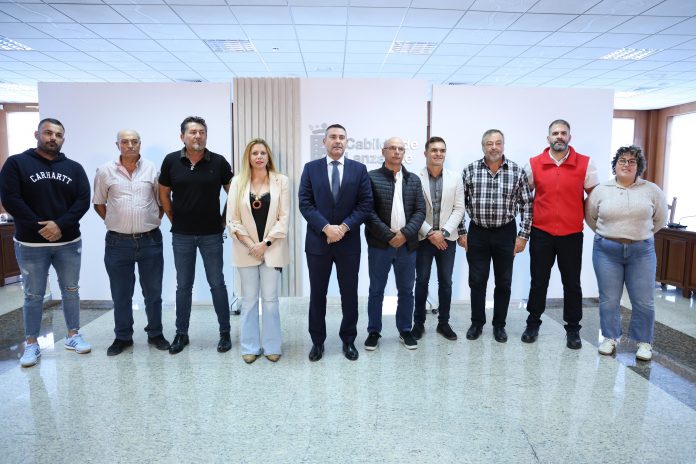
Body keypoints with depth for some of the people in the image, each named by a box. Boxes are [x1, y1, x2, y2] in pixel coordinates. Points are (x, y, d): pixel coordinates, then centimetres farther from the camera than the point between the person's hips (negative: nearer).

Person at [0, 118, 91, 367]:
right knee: (33, 296, 7)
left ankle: (73, 336, 24)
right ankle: (32, 345, 19)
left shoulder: (74, 168, 6)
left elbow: (83, 200, -3)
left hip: (69, 242, 2)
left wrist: (60, 225, -16)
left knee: (71, 290, 11)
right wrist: (38, 226, -15)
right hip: (30, 244, -2)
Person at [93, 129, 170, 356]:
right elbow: (99, 203, 10)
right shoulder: (105, 171, 1)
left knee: (153, 292, 10)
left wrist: (154, 221, 4)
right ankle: (122, 337, 25)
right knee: (121, 294, 10)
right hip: (118, 242, 0)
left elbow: (162, 201, 10)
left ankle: (155, 333, 25)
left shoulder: (152, 169, 1)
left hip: (150, 241, 0)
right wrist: (115, 222, 5)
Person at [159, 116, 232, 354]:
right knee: (183, 286, 11)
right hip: (181, 235, 1)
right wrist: (174, 220, 7)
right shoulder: (171, 161, -2)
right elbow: (164, 194, 9)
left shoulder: (218, 162, -5)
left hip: (212, 234, -1)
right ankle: (181, 333, 24)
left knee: (217, 284, 5)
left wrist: (224, 220, 3)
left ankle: (225, 332, 17)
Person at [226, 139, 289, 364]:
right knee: (249, 300, 8)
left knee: (270, 299, 4)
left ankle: (271, 346, 17)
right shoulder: (238, 182, 2)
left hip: (272, 249, -1)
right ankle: (250, 347, 19)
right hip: (246, 250, 1)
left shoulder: (280, 181, 1)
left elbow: (284, 217, -3)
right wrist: (250, 244, -8)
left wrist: (265, 243, -10)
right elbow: (232, 219, 0)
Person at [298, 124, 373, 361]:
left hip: (349, 242, 0)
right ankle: (317, 341, 24)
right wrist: (326, 227, -16)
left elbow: (365, 203, -2)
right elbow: (305, 203, -4)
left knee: (349, 294, 9)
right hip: (317, 241, 0)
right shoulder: (311, 168, 3)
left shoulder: (359, 169, 4)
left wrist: (344, 227, -14)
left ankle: (348, 340, 26)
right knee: (317, 293, 9)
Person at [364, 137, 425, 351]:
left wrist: (405, 233, -11)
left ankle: (405, 330, 26)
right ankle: (374, 331, 20)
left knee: (406, 290, 11)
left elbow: (420, 211, 3)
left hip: (407, 244, 3)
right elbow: (368, 211, -9)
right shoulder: (372, 177, -2)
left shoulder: (414, 179, 9)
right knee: (376, 291, 7)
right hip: (379, 244, -3)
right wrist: (389, 235, -14)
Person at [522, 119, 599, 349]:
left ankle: (573, 329, 22)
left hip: (571, 234, 0)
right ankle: (533, 324, 24)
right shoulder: (534, 164, 0)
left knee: (572, 283, 8)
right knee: (538, 281, 9)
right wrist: (530, 218, 7)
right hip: (541, 233, 0)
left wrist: (586, 217, 7)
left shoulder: (585, 164, -1)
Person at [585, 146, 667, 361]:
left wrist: (642, 234, 12)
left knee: (644, 301, 4)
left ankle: (644, 342, 19)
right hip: (607, 251, 0)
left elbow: (660, 218, 11)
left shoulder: (651, 190, 2)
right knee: (609, 299, 6)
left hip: (642, 252, 0)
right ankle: (610, 338, 21)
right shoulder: (601, 190, 2)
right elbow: (589, 216, 13)